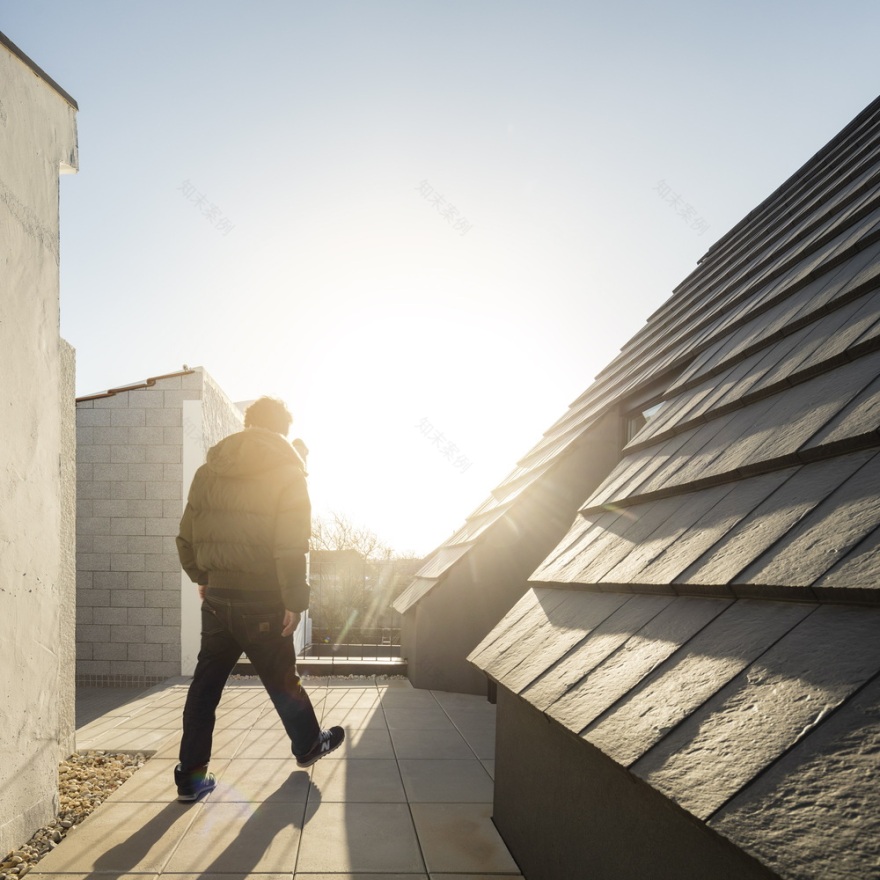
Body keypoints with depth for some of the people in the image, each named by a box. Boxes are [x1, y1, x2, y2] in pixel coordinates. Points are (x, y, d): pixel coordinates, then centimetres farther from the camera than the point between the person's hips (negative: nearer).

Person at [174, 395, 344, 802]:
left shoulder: (209, 470, 6)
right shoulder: (286, 472, -9)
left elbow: (186, 537, 9)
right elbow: (290, 549, -17)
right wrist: (294, 602, -12)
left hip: (217, 597, 4)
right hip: (262, 601, -4)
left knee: (205, 685, 11)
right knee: (282, 680, 14)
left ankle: (191, 775, 15)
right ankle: (308, 745, 35)